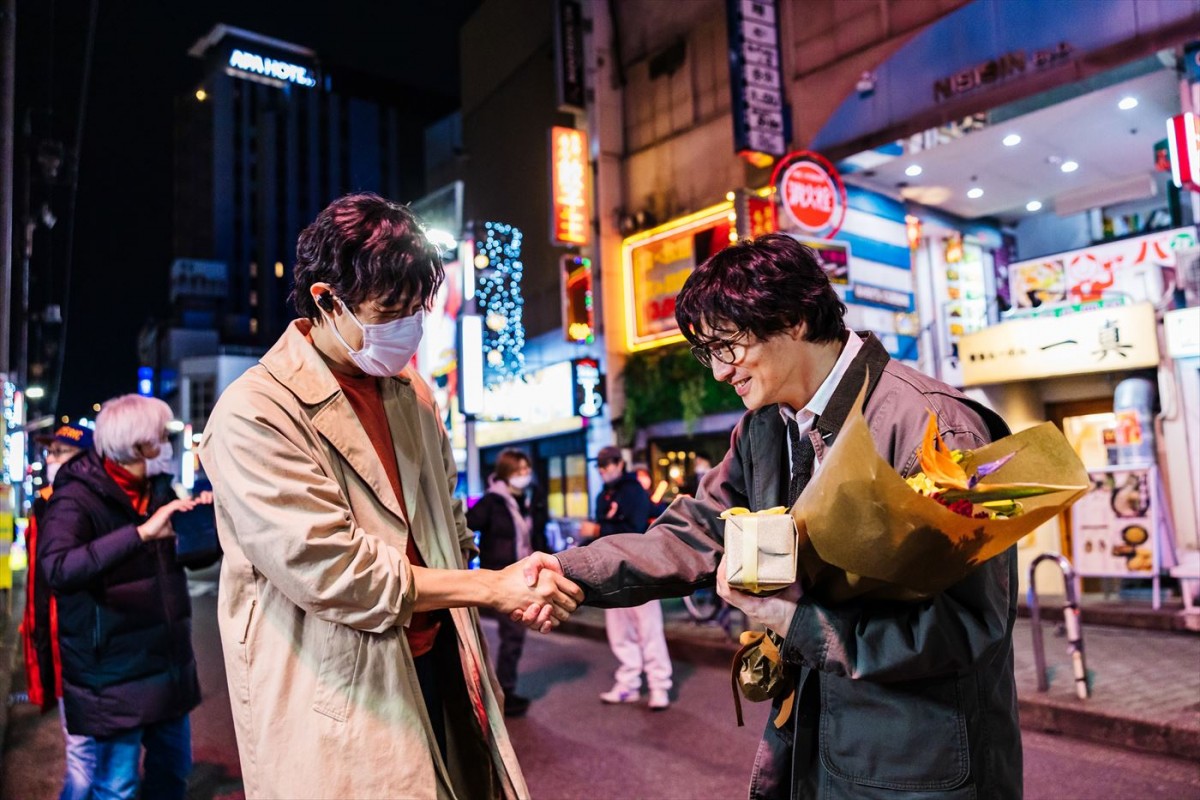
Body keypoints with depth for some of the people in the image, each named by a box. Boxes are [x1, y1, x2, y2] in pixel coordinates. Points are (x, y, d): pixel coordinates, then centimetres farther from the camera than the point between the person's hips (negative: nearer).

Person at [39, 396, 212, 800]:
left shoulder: (158, 490, 9)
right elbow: (58, 569, -32)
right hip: (113, 675, -7)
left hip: (168, 667, 7)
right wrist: (142, 532, -41)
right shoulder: (77, 498, -13)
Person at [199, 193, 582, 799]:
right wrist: (495, 586, -18)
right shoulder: (254, 415, -15)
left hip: (436, 662, 6)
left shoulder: (411, 393, 8)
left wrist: (523, 592, 7)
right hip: (340, 700, -6)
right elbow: (330, 571, -21)